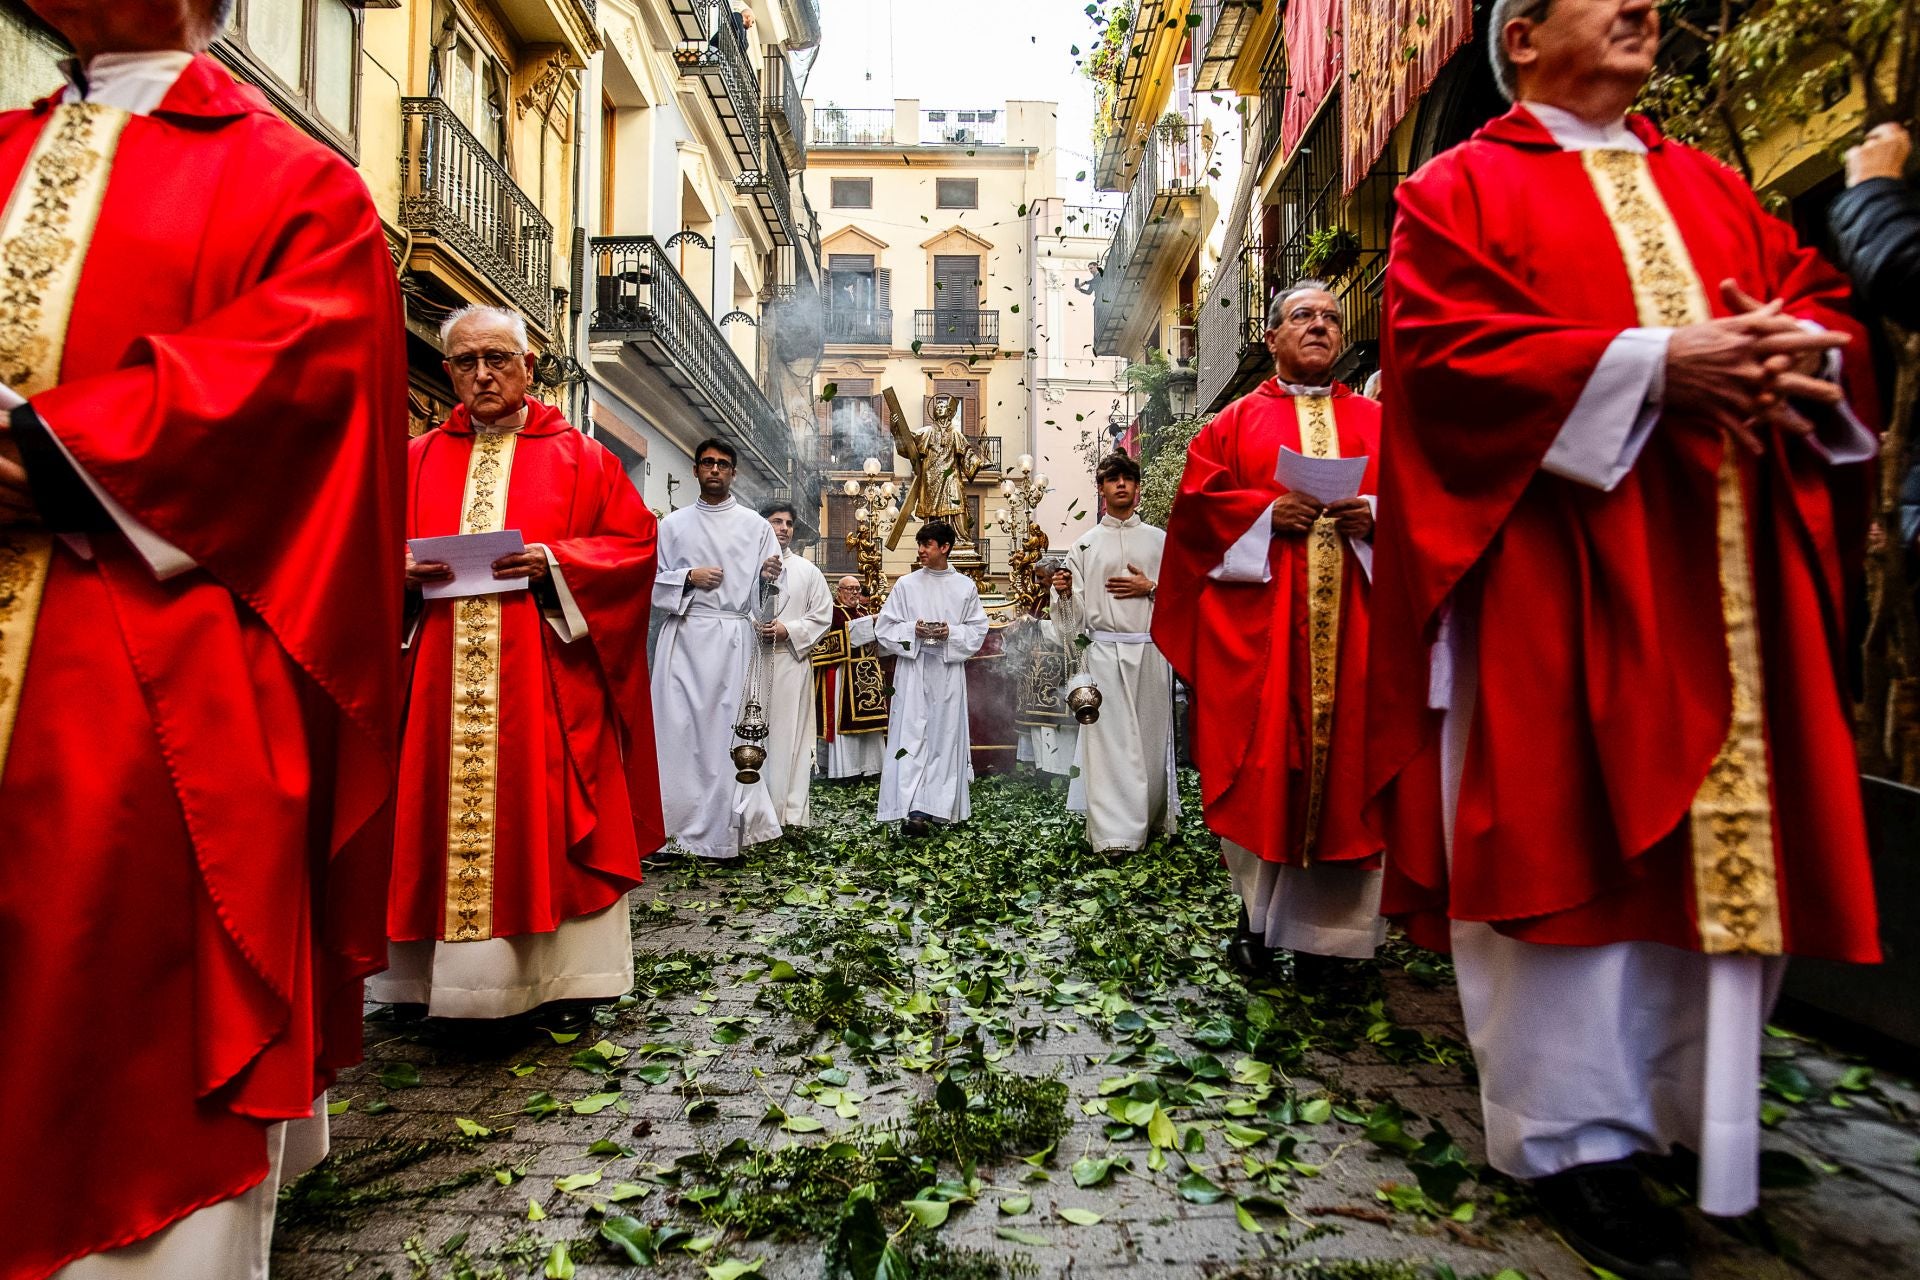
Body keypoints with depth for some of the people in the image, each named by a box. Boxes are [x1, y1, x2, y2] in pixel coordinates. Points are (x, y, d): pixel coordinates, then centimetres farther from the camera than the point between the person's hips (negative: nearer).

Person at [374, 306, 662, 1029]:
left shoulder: (578, 456, 7)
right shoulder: (417, 460, 15)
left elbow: (635, 541, 0)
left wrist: (553, 562, -14)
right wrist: (402, 571, -6)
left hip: (546, 681, -3)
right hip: (442, 680, 3)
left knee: (548, 817, -2)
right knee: (446, 816, 4)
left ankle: (566, 979, 9)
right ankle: (450, 979, 17)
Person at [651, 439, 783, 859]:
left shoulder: (755, 524, 10)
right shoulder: (673, 524, 13)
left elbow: (767, 588, 5)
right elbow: (651, 581, 10)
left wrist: (769, 576, -18)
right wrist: (688, 577, -6)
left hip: (732, 639, -1)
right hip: (683, 636, 1)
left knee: (725, 731, -3)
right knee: (678, 728, -2)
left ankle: (718, 833, 4)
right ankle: (673, 825, 7)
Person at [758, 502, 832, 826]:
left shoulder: (807, 570, 12)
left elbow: (822, 616, 7)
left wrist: (788, 630, -7)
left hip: (791, 661, 1)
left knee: (789, 735, 0)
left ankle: (792, 810, 4)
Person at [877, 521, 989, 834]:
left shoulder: (965, 586, 6)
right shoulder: (906, 584, 5)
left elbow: (978, 631, 6)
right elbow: (885, 628, 5)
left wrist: (950, 632, -11)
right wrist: (912, 630, -11)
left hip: (948, 671, 1)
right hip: (913, 670, -1)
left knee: (946, 736, 3)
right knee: (912, 736, -7)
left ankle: (939, 805, 11)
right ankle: (913, 810, -11)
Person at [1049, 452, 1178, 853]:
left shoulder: (1159, 540, 11)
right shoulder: (1084, 545, 10)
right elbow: (1075, 610, 7)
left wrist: (1150, 588, -6)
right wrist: (1064, 591, -14)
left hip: (1150, 650, 1)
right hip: (1104, 651, -1)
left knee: (1151, 736, 7)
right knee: (1109, 739, -6)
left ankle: (1153, 819, 22)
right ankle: (1115, 832, -5)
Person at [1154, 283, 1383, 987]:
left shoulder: (1377, 422, 18)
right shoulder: (1235, 421, 13)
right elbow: (1197, 498, 3)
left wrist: (1375, 514, -9)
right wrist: (1266, 512, -12)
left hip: (1354, 622, 2)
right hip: (1260, 620, -1)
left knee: (1344, 764, 0)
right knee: (1261, 765, -2)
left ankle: (1329, 931, 11)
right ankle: (1259, 915, 15)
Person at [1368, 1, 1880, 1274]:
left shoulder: (1713, 186, 24)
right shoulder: (1459, 190, 5)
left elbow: (1823, 300, 19)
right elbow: (1438, 350, -10)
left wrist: (1801, 354, -4)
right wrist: (1650, 361, -15)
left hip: (1725, 575, 7)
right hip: (1555, 576, -6)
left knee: (1730, 839, 8)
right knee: (1567, 841, -5)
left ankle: (1695, 1107, 25)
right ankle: (1577, 1136, 8)